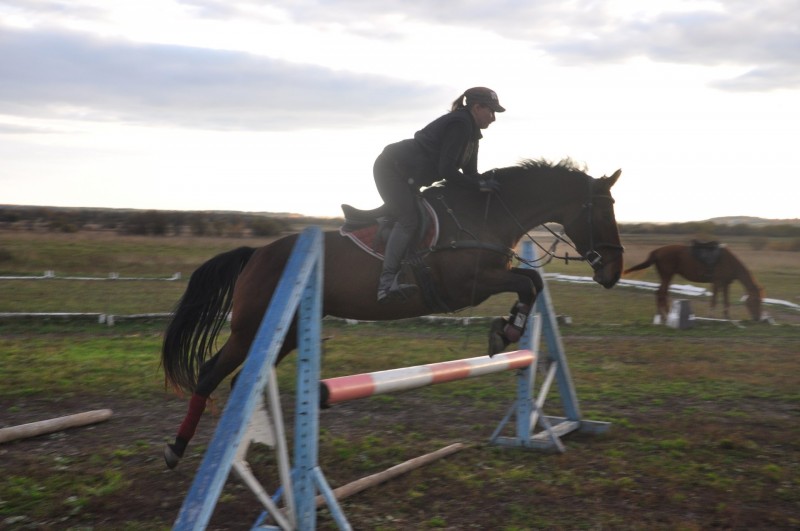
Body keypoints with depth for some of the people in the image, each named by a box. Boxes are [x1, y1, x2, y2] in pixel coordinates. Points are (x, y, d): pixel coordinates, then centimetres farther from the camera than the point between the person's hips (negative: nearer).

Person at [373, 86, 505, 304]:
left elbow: (469, 171, 14)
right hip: (391, 169, -12)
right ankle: (386, 282, -33)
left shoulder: (470, 130, 14)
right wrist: (479, 185, -20)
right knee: (408, 220, -24)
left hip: (408, 177, 12)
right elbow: (447, 170, -23)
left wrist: (485, 182, -2)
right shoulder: (459, 124, -17)